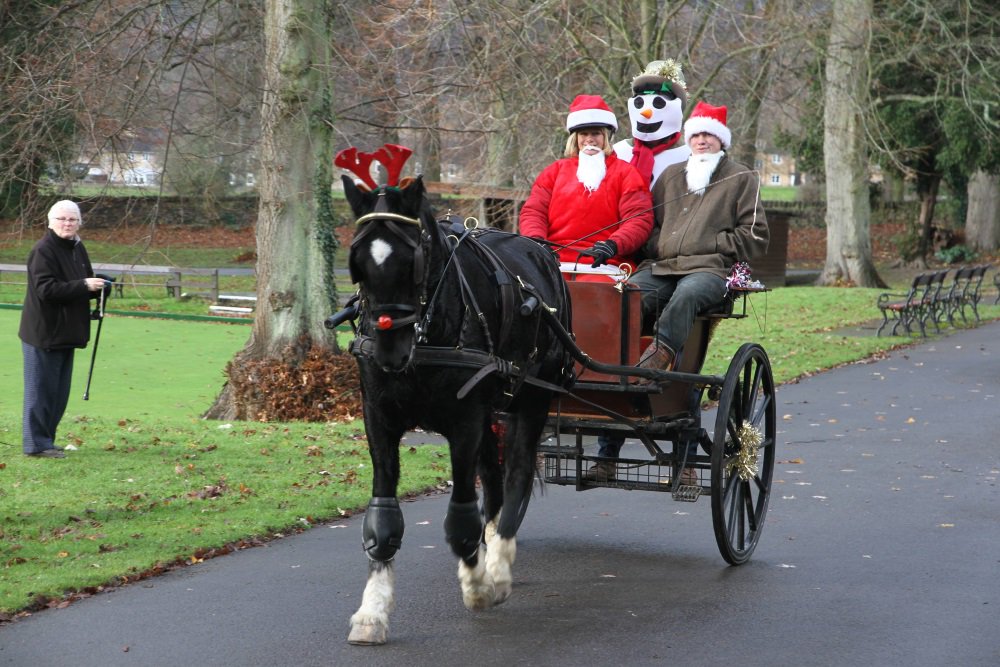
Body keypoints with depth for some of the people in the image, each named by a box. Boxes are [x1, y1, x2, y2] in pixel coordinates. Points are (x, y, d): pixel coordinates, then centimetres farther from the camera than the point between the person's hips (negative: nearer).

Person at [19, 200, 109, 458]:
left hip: (66, 332, 9)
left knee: (59, 391, 13)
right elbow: (46, 289, -23)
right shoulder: (43, 251, -14)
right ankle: (37, 443, 2)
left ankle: (46, 439, 22)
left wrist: (98, 286, -1)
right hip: (43, 332, -9)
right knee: (41, 388, -4)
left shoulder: (77, 249, 12)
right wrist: (84, 285, -26)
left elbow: (84, 288, 22)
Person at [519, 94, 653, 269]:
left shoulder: (625, 173, 16)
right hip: (553, 264, 2)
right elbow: (533, 211, 16)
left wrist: (613, 245, -17)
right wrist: (536, 240, -8)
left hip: (603, 264, -2)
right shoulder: (555, 170, 26)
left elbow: (639, 219, 3)